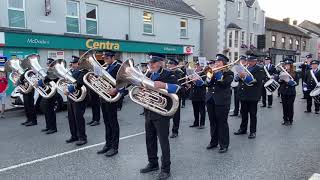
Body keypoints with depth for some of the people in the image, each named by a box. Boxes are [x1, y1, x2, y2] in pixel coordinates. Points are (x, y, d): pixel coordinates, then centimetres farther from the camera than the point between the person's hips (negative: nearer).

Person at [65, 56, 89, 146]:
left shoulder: (83, 71, -10)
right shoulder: (71, 71, 17)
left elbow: (78, 84, -21)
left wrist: (69, 90, -20)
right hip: (70, 97, 9)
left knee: (78, 117, -6)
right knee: (71, 117, 12)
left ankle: (82, 138, 3)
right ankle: (74, 136, 25)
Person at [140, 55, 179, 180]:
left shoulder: (168, 75, -7)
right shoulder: (148, 75, 14)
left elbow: (177, 88, -21)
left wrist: (163, 85, -35)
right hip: (149, 112, 7)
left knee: (163, 141, 0)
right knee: (150, 140, 15)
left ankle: (165, 169, 12)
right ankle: (153, 164, 32)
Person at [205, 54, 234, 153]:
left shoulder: (229, 73, 0)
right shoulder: (213, 71, 16)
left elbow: (224, 83, -17)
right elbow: (208, 83, 8)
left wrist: (218, 73, -13)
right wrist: (211, 73, -6)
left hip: (222, 101, -6)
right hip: (210, 100, 6)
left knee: (222, 123, -1)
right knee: (213, 122, 13)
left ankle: (224, 145, 8)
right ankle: (214, 141, 26)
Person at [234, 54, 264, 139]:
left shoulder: (259, 70, -3)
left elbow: (257, 79, -20)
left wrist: (246, 76, -27)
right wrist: (239, 76, -8)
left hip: (253, 96, -5)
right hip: (243, 95, 5)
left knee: (253, 114, 3)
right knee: (243, 113, 14)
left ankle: (253, 132, 12)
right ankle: (243, 129, 26)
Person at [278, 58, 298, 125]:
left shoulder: (294, 73, -4)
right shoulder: (282, 72, 5)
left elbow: (297, 82, -5)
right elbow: (279, 82, 8)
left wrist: (290, 81, -20)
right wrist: (280, 80, -13)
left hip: (291, 93, -3)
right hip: (283, 92, 3)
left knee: (290, 106, 2)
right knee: (284, 106, 9)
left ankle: (290, 120, 15)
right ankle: (285, 119, 20)